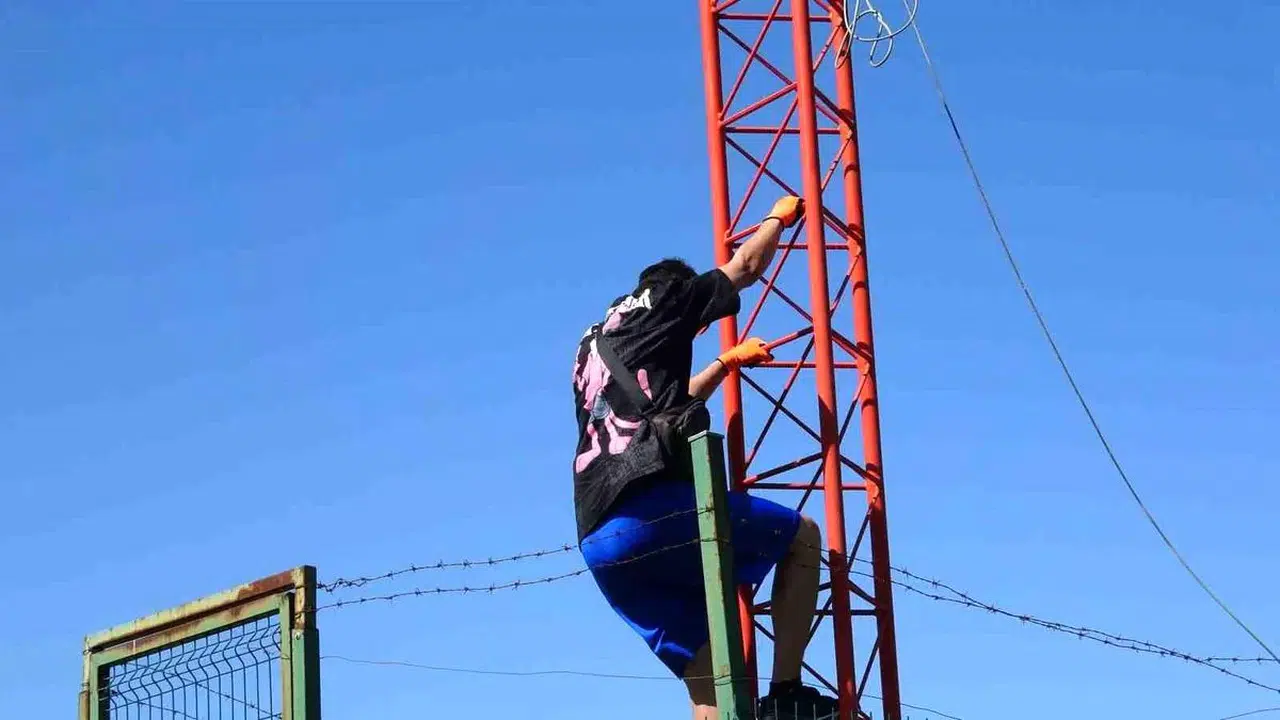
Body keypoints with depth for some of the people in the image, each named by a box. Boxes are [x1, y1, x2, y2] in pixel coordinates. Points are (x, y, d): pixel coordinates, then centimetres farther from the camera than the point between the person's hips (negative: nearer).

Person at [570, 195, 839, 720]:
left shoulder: (593, 346, 34)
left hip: (598, 544, 7)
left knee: (707, 674, 8)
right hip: (652, 508, -7)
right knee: (802, 536, 10)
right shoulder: (661, 301, 14)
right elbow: (747, 267, 24)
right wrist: (780, 216, 42)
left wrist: (728, 362, 61)